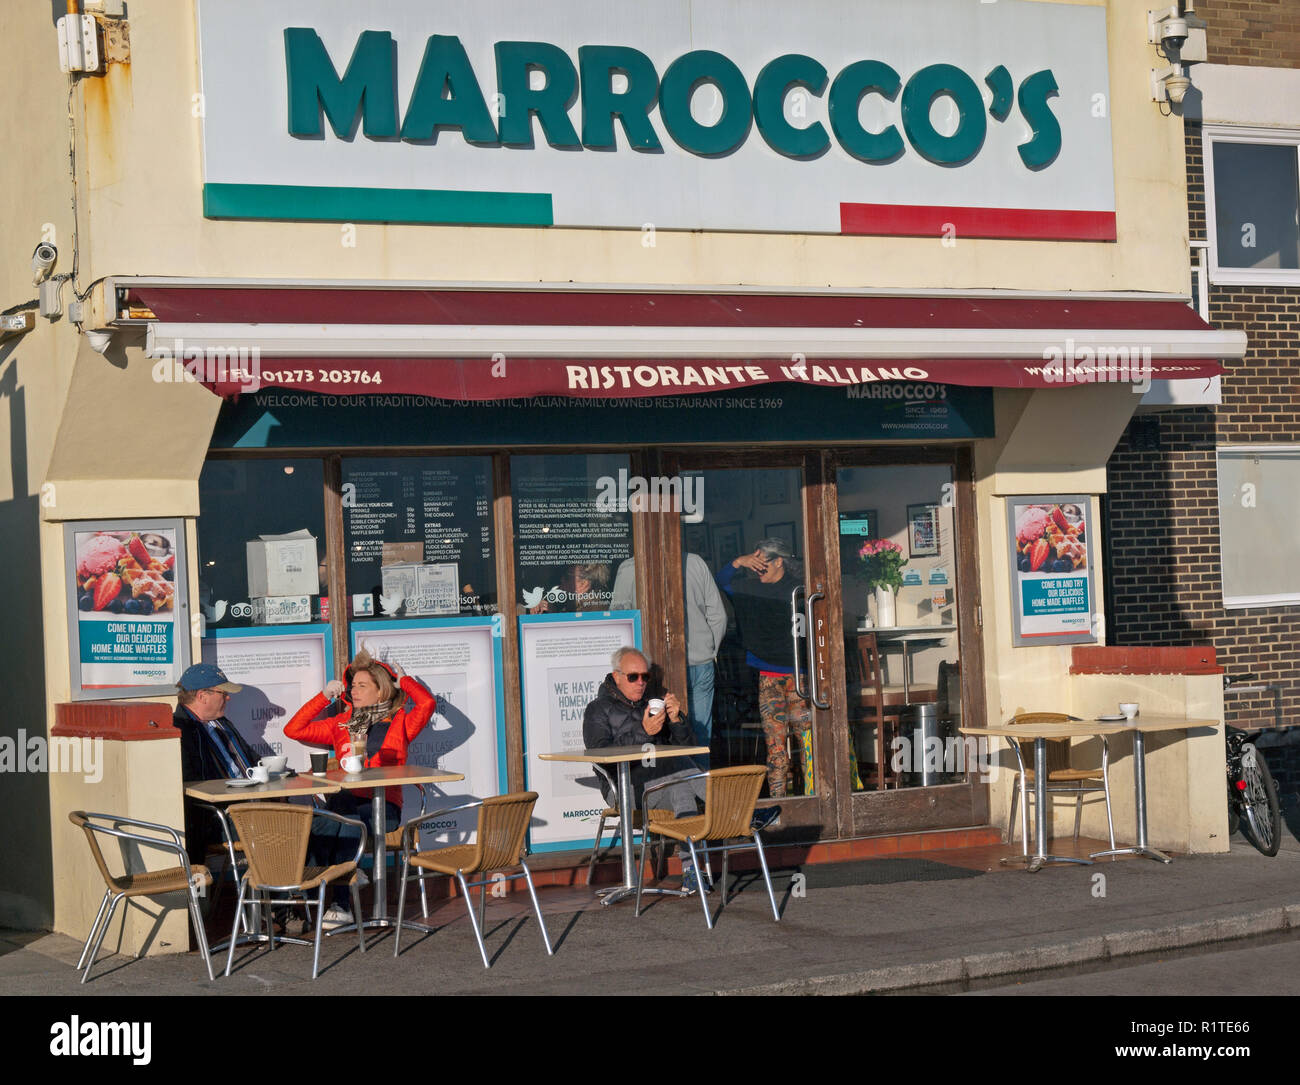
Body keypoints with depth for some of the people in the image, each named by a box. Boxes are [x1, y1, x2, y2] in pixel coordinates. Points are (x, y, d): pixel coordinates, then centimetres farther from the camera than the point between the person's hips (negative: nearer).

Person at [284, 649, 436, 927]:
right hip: (346, 803, 3)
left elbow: (427, 703, -8)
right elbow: (293, 730, 24)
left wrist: (403, 679, 9)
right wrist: (324, 697, 20)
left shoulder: (399, 723, 12)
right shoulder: (341, 724, 24)